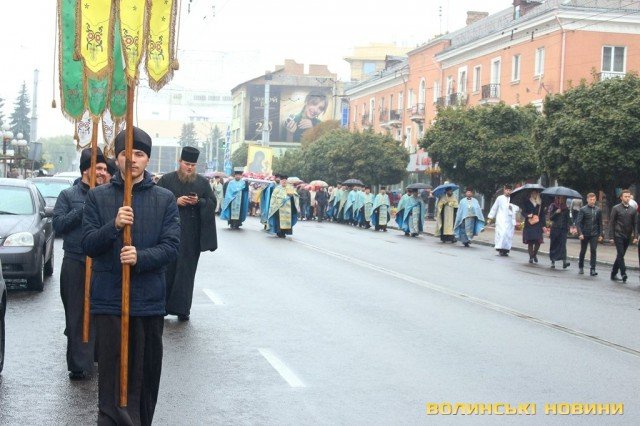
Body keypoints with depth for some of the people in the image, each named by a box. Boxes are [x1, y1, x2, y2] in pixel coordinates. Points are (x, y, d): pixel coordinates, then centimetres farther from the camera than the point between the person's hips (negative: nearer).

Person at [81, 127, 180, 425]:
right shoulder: (98, 197, 5)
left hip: (149, 299, 1)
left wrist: (140, 257, -20)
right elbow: (88, 244, -1)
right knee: (112, 373, -4)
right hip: (108, 299, -1)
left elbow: (172, 247, -2)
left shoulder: (165, 199, 5)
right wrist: (114, 226, -20)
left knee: (147, 372, 9)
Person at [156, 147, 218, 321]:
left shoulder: (202, 182, 8)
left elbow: (213, 202, 8)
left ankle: (182, 308, 5)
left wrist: (198, 202, -11)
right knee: (167, 269, 1)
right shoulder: (167, 180, 3)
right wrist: (176, 201, -13)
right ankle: (162, 305, 11)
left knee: (187, 271, 1)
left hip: (192, 235, 1)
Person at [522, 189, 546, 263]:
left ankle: (534, 254, 18)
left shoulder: (540, 203, 8)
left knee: (538, 241, -7)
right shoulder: (527, 202, 3)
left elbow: (543, 215, 9)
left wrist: (544, 225, 2)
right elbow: (523, 212, 2)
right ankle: (531, 257, 11)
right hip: (529, 225, -1)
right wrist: (528, 215, -20)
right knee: (530, 242, -2)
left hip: (538, 225, 1)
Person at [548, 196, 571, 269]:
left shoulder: (566, 208, 9)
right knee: (554, 245, 5)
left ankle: (564, 262, -24)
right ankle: (553, 261, 18)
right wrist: (556, 213, -17)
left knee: (563, 244, -13)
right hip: (554, 229, 0)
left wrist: (568, 227, 2)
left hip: (563, 229, 1)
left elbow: (568, 219, 14)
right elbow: (550, 218, -2)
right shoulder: (553, 206, 3)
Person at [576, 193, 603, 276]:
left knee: (593, 251, -7)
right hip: (584, 234, -1)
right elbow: (578, 222, -7)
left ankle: (592, 269, -7)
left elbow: (600, 223, 11)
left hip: (594, 235, 1)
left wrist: (601, 234, 6)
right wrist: (580, 233, -16)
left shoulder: (598, 210, 6)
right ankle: (581, 267, 26)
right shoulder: (583, 210, -4)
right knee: (583, 251, 10)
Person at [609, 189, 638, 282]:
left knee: (620, 255, 9)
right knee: (620, 255, -11)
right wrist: (611, 237, -7)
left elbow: (635, 224, 9)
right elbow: (611, 223, -1)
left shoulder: (633, 209, 8)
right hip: (618, 235, -4)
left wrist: (635, 236, -2)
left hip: (627, 237, 4)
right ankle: (623, 274, -14)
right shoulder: (616, 208, -1)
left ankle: (613, 274, 18)